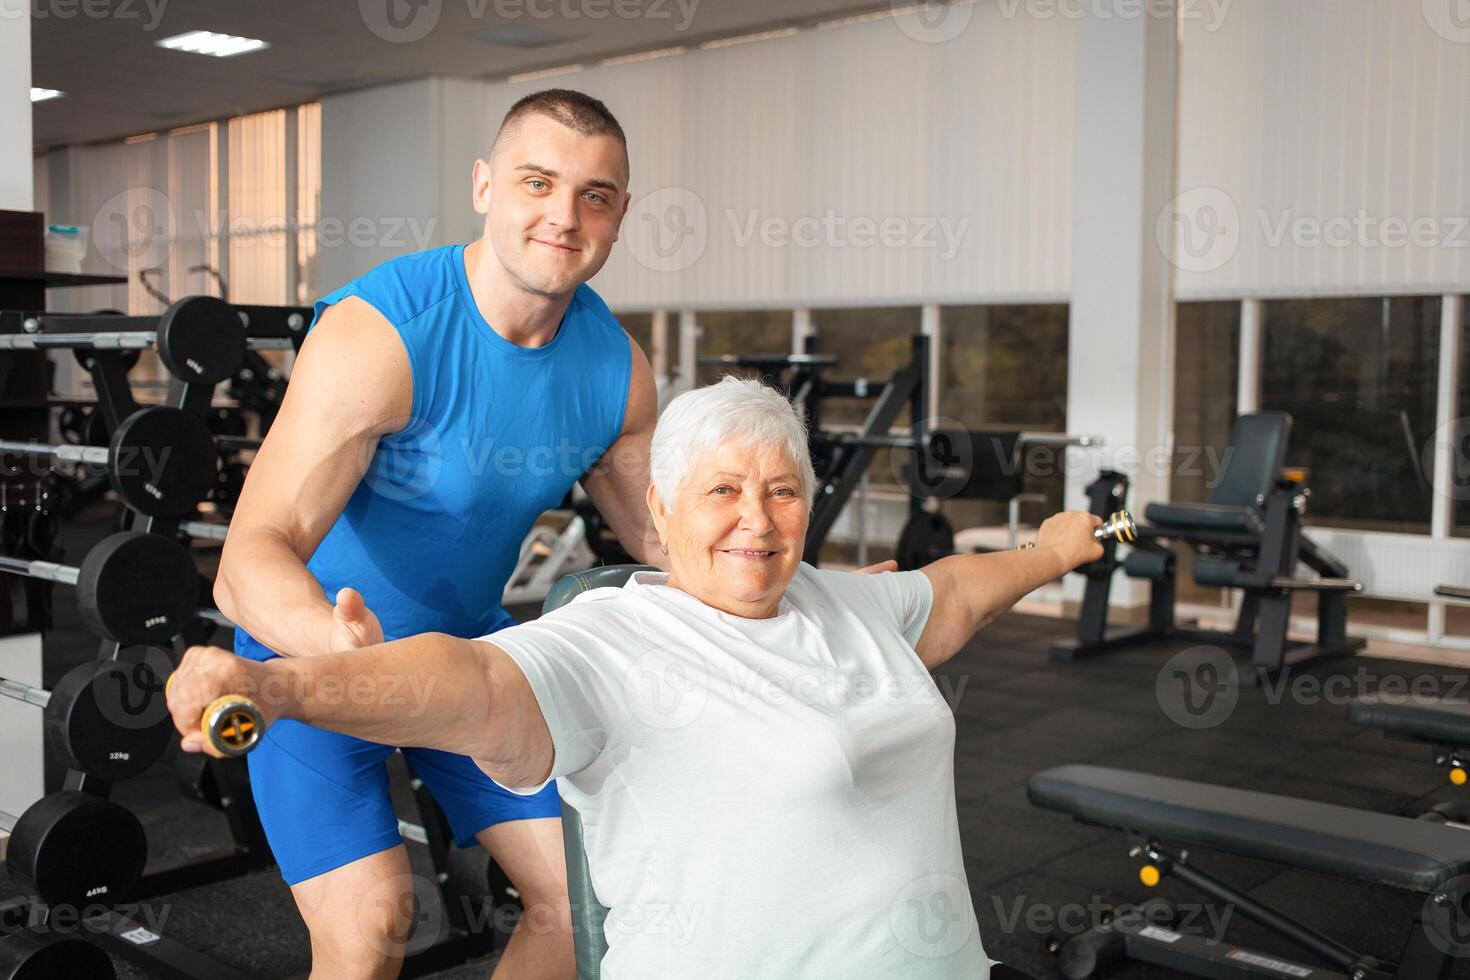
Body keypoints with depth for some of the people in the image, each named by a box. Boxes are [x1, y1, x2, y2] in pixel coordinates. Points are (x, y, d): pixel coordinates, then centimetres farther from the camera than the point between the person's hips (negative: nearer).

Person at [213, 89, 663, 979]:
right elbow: (252, 556, -37)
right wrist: (338, 645, -58)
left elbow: (663, 536, 3)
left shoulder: (616, 369, -11)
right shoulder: (379, 334, -29)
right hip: (314, 642, -5)